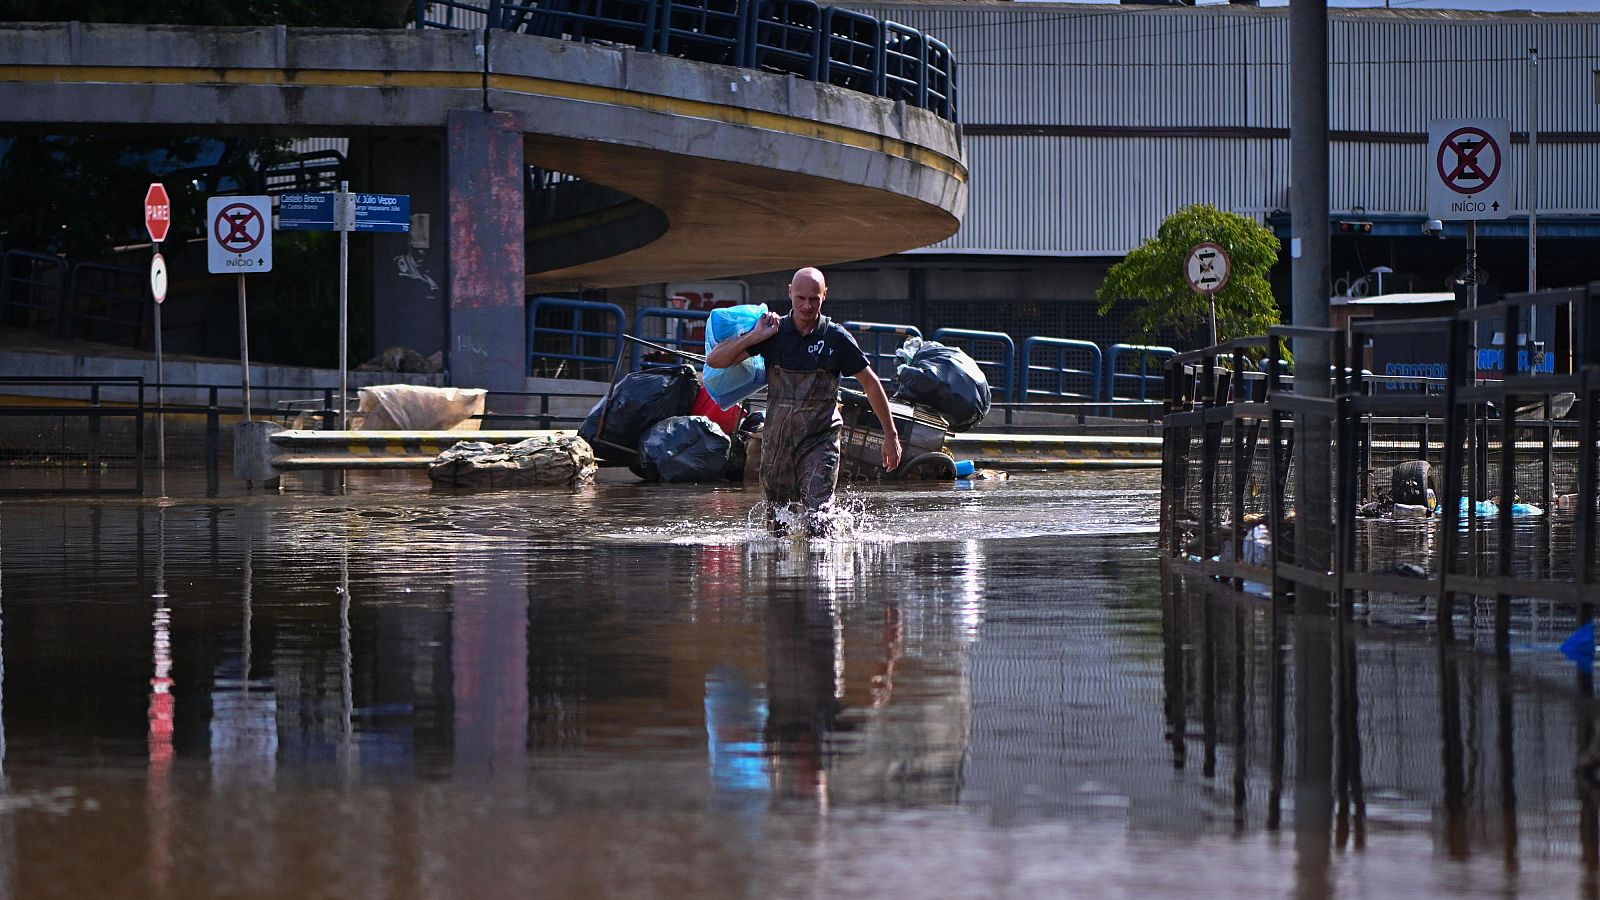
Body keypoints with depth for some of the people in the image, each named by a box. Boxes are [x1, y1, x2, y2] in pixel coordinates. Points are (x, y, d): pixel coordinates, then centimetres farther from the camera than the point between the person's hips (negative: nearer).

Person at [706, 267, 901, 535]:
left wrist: (891, 435, 7)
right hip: (777, 439, 3)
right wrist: (755, 337, -12)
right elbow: (714, 360, -1)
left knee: (819, 515, -20)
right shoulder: (772, 333, 1)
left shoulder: (836, 338, -3)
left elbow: (870, 383, 7)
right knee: (777, 524, 10)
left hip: (820, 440, -3)